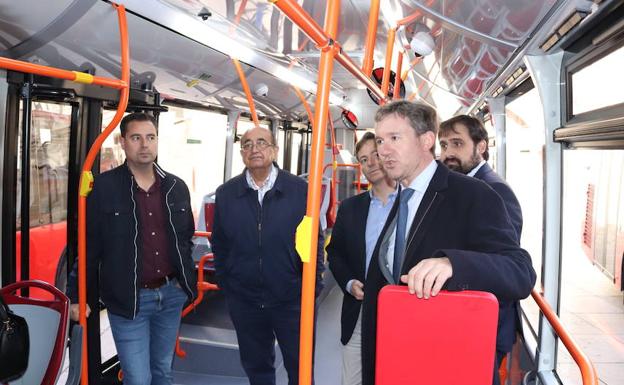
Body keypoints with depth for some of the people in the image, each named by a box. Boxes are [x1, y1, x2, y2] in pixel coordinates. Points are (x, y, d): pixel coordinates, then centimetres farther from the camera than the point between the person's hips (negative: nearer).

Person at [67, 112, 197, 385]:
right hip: (128, 299, -4)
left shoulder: (176, 187, 4)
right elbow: (88, 245, -6)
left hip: (171, 294, 5)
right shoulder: (104, 187, -9)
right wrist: (76, 295, -4)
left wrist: (185, 278, 8)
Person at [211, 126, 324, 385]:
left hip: (292, 299, -2)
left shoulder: (300, 190, -8)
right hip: (244, 301, 3)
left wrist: (313, 285, -6)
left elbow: (314, 241, -5)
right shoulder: (226, 193, 0)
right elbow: (219, 244, 5)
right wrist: (225, 284, 5)